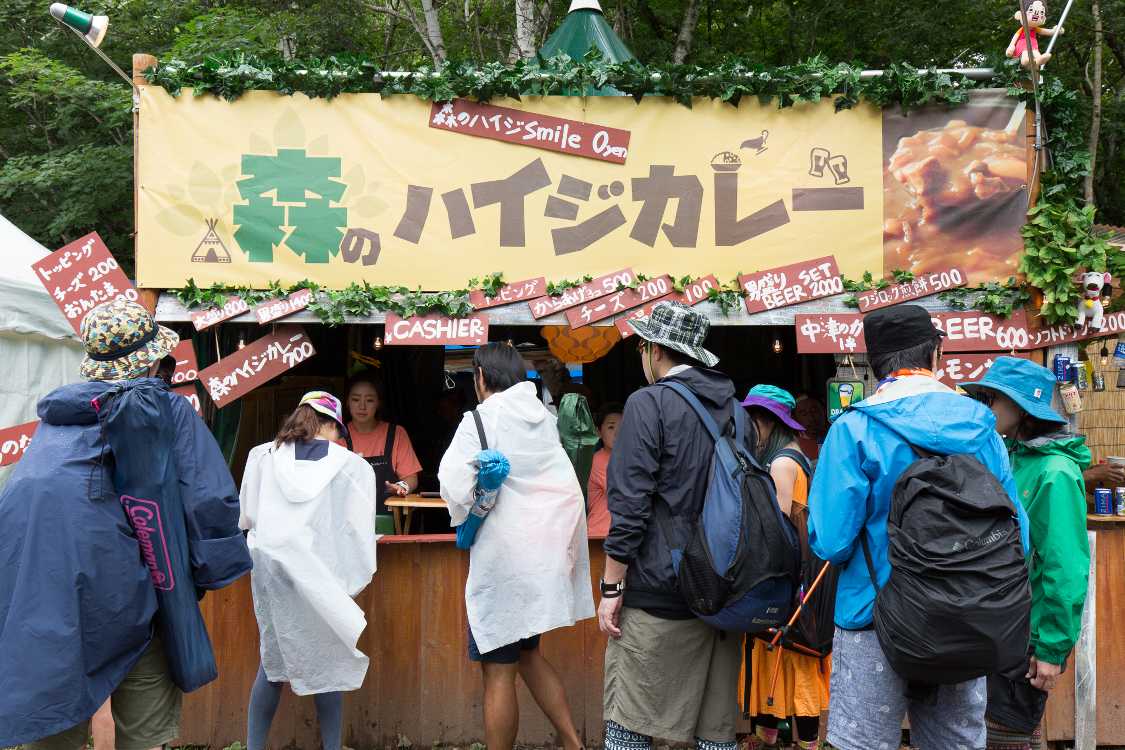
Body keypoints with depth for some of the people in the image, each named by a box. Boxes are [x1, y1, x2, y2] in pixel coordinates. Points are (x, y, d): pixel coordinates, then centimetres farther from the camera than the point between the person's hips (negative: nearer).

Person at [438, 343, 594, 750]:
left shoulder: (480, 420, -11)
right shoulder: (543, 417, 7)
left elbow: (455, 487, -18)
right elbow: (563, 483, 6)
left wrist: (466, 519, 4)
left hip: (505, 557, -7)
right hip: (547, 548, 7)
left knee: (498, 670, 2)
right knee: (527, 653, 21)